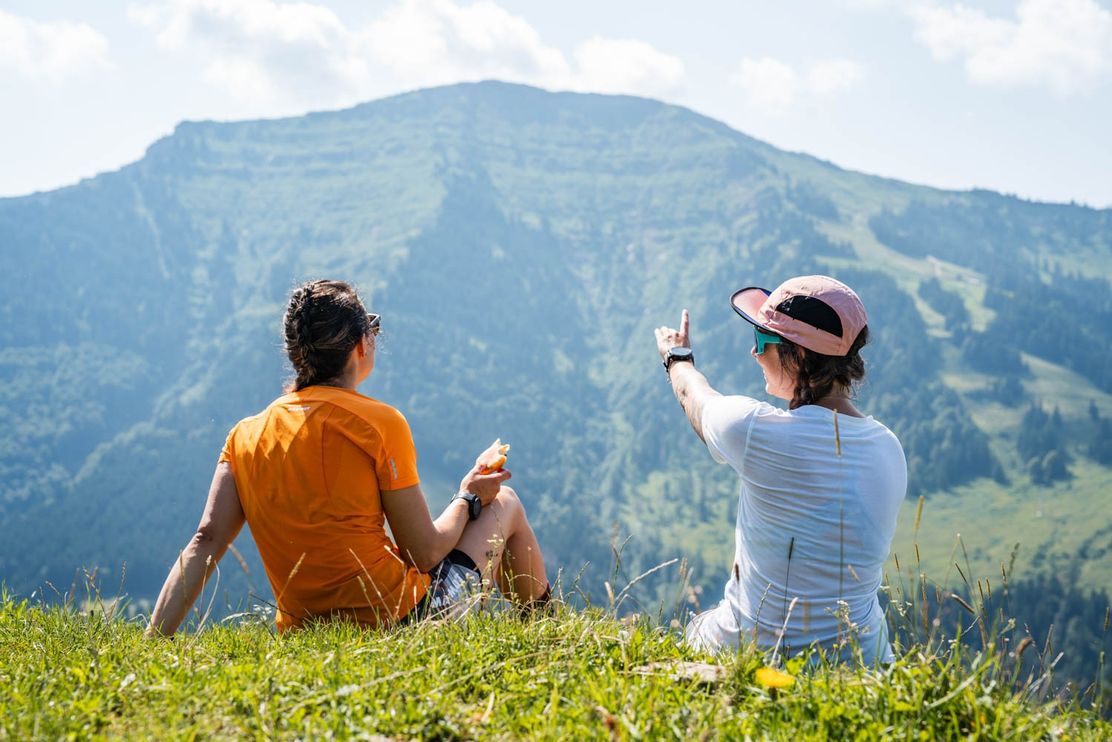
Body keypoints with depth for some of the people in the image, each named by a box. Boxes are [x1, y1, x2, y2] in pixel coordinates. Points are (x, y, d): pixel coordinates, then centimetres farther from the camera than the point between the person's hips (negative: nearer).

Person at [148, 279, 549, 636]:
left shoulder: (244, 436, 0)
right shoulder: (380, 422, -16)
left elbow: (204, 543, -9)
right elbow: (425, 554, -13)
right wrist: (469, 498, 5)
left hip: (306, 629, 6)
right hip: (400, 620, -6)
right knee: (504, 502, 18)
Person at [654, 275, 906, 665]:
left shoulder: (756, 430, -19)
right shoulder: (890, 450, -4)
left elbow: (696, 398, 6)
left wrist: (677, 357, 29)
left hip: (753, 651, -4)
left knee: (695, 627, 26)